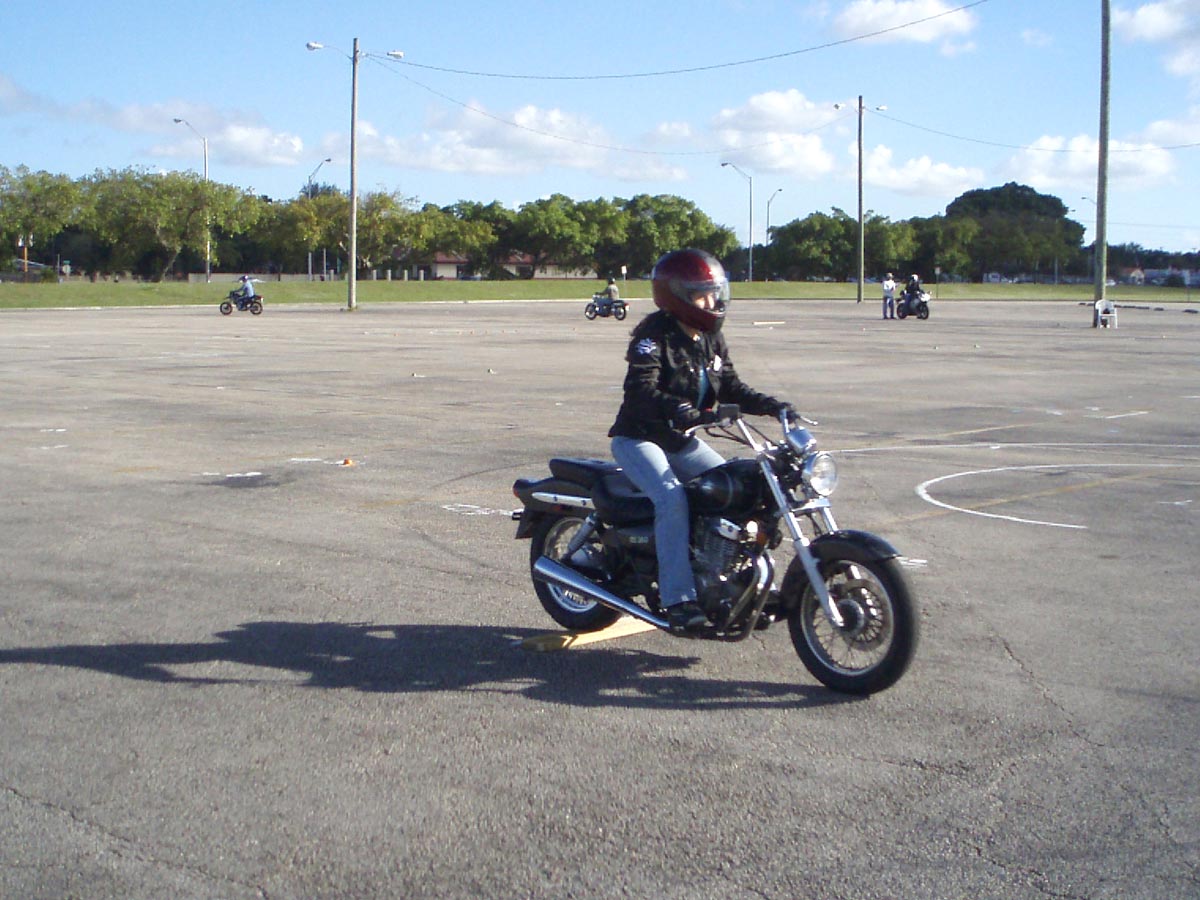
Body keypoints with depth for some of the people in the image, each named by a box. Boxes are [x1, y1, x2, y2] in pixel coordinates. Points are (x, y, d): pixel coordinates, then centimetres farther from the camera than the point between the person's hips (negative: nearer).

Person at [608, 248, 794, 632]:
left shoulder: (712, 339, 7)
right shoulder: (654, 334, -17)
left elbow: (731, 387, 6)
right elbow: (640, 389, -30)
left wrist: (770, 405, -11)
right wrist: (681, 410, -46)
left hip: (681, 440, 8)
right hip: (639, 438, -8)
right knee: (672, 497, -30)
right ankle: (678, 599, -30)